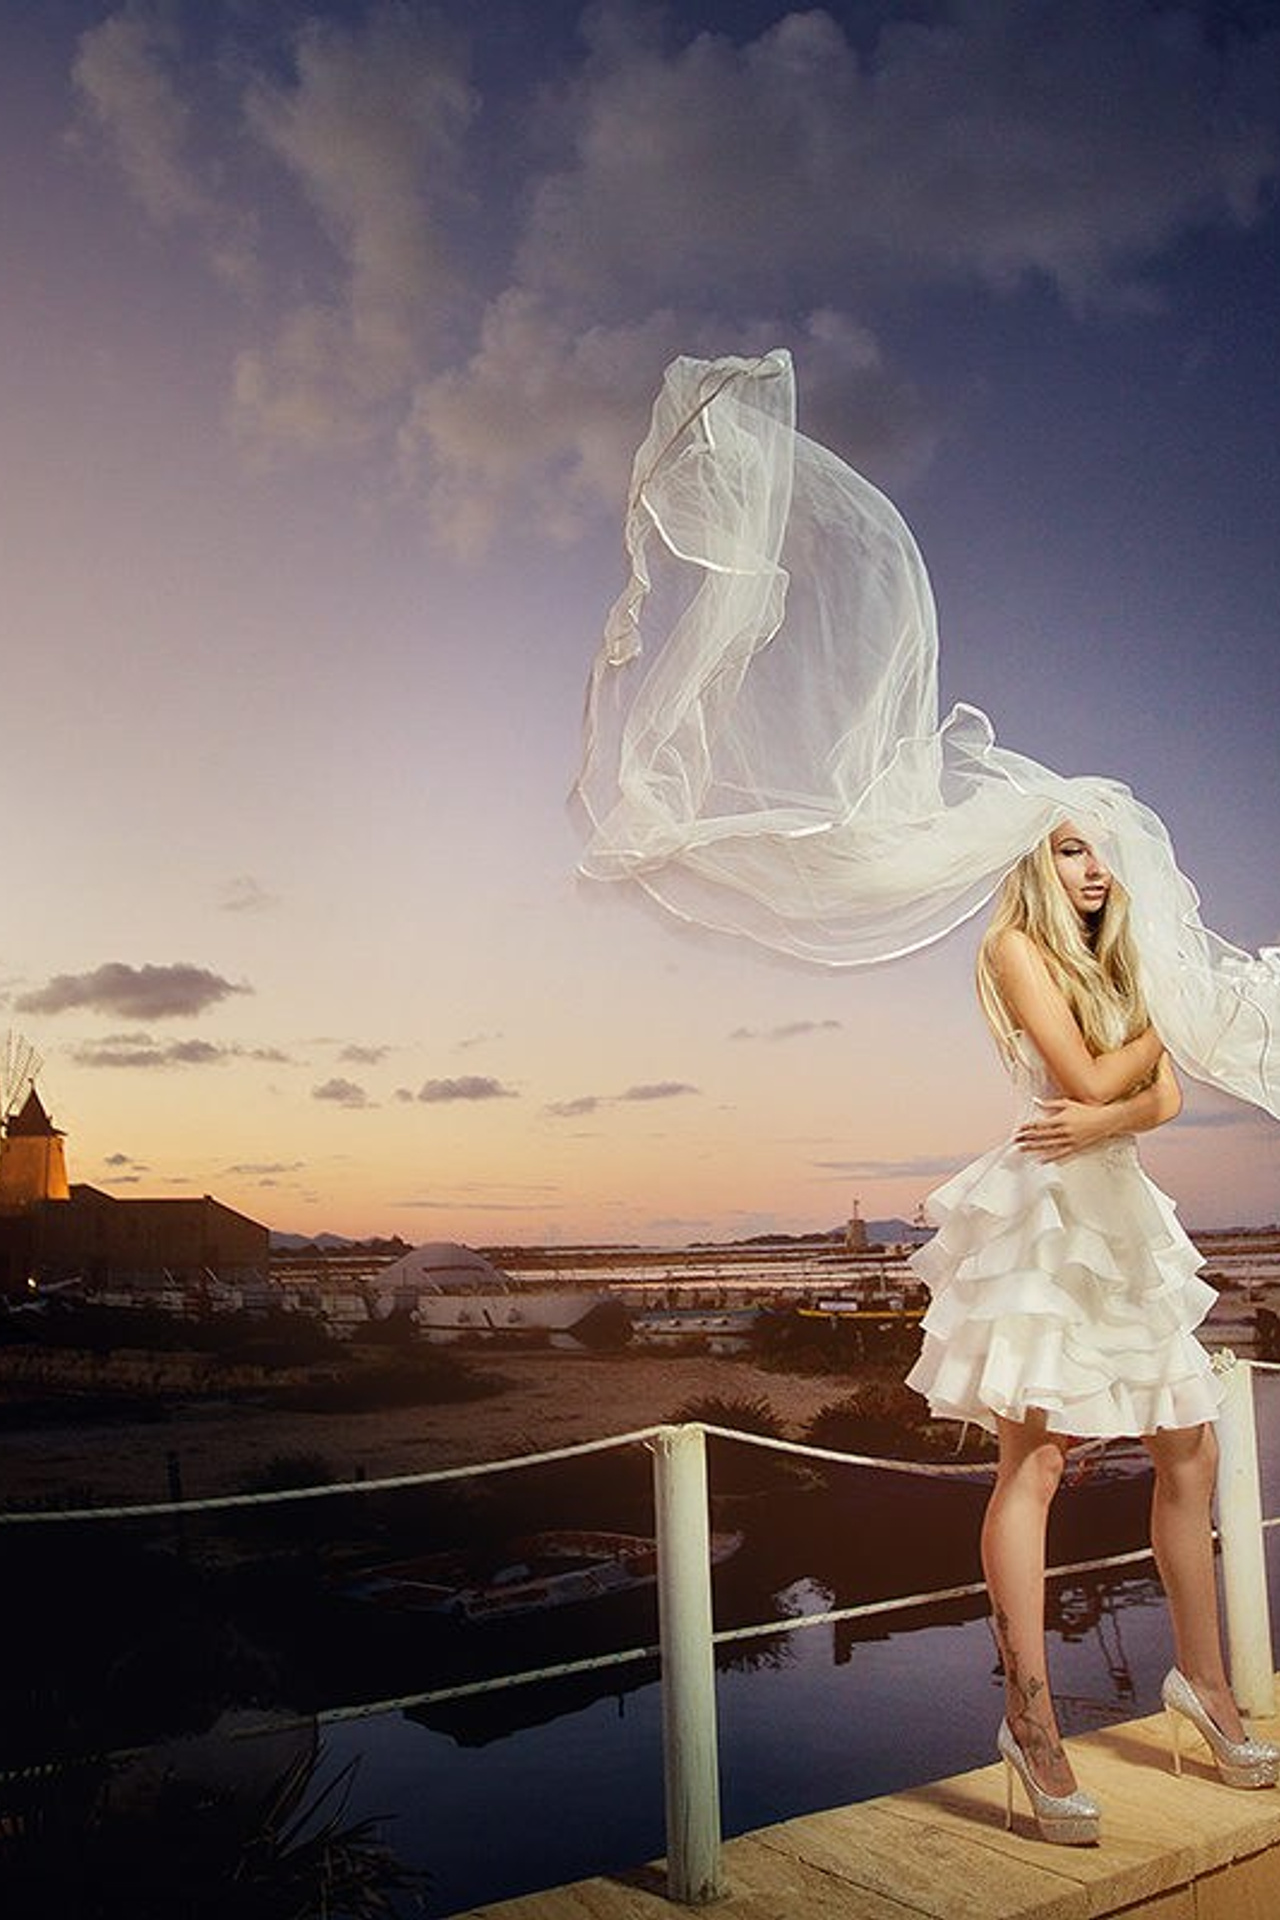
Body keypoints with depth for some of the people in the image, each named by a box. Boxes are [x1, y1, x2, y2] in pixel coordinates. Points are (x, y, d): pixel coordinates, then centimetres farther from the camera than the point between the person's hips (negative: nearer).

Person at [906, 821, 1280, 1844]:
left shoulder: (1114, 962, 20)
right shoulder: (1016, 947, -2)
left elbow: (1166, 1099, 8)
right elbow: (1085, 1078, -12)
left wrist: (1105, 1119, -13)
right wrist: (1154, 1036, 6)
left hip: (1122, 1212, 8)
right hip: (1044, 1211, -8)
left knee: (1191, 1450, 11)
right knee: (1036, 1455, -13)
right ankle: (1031, 1719, -10)